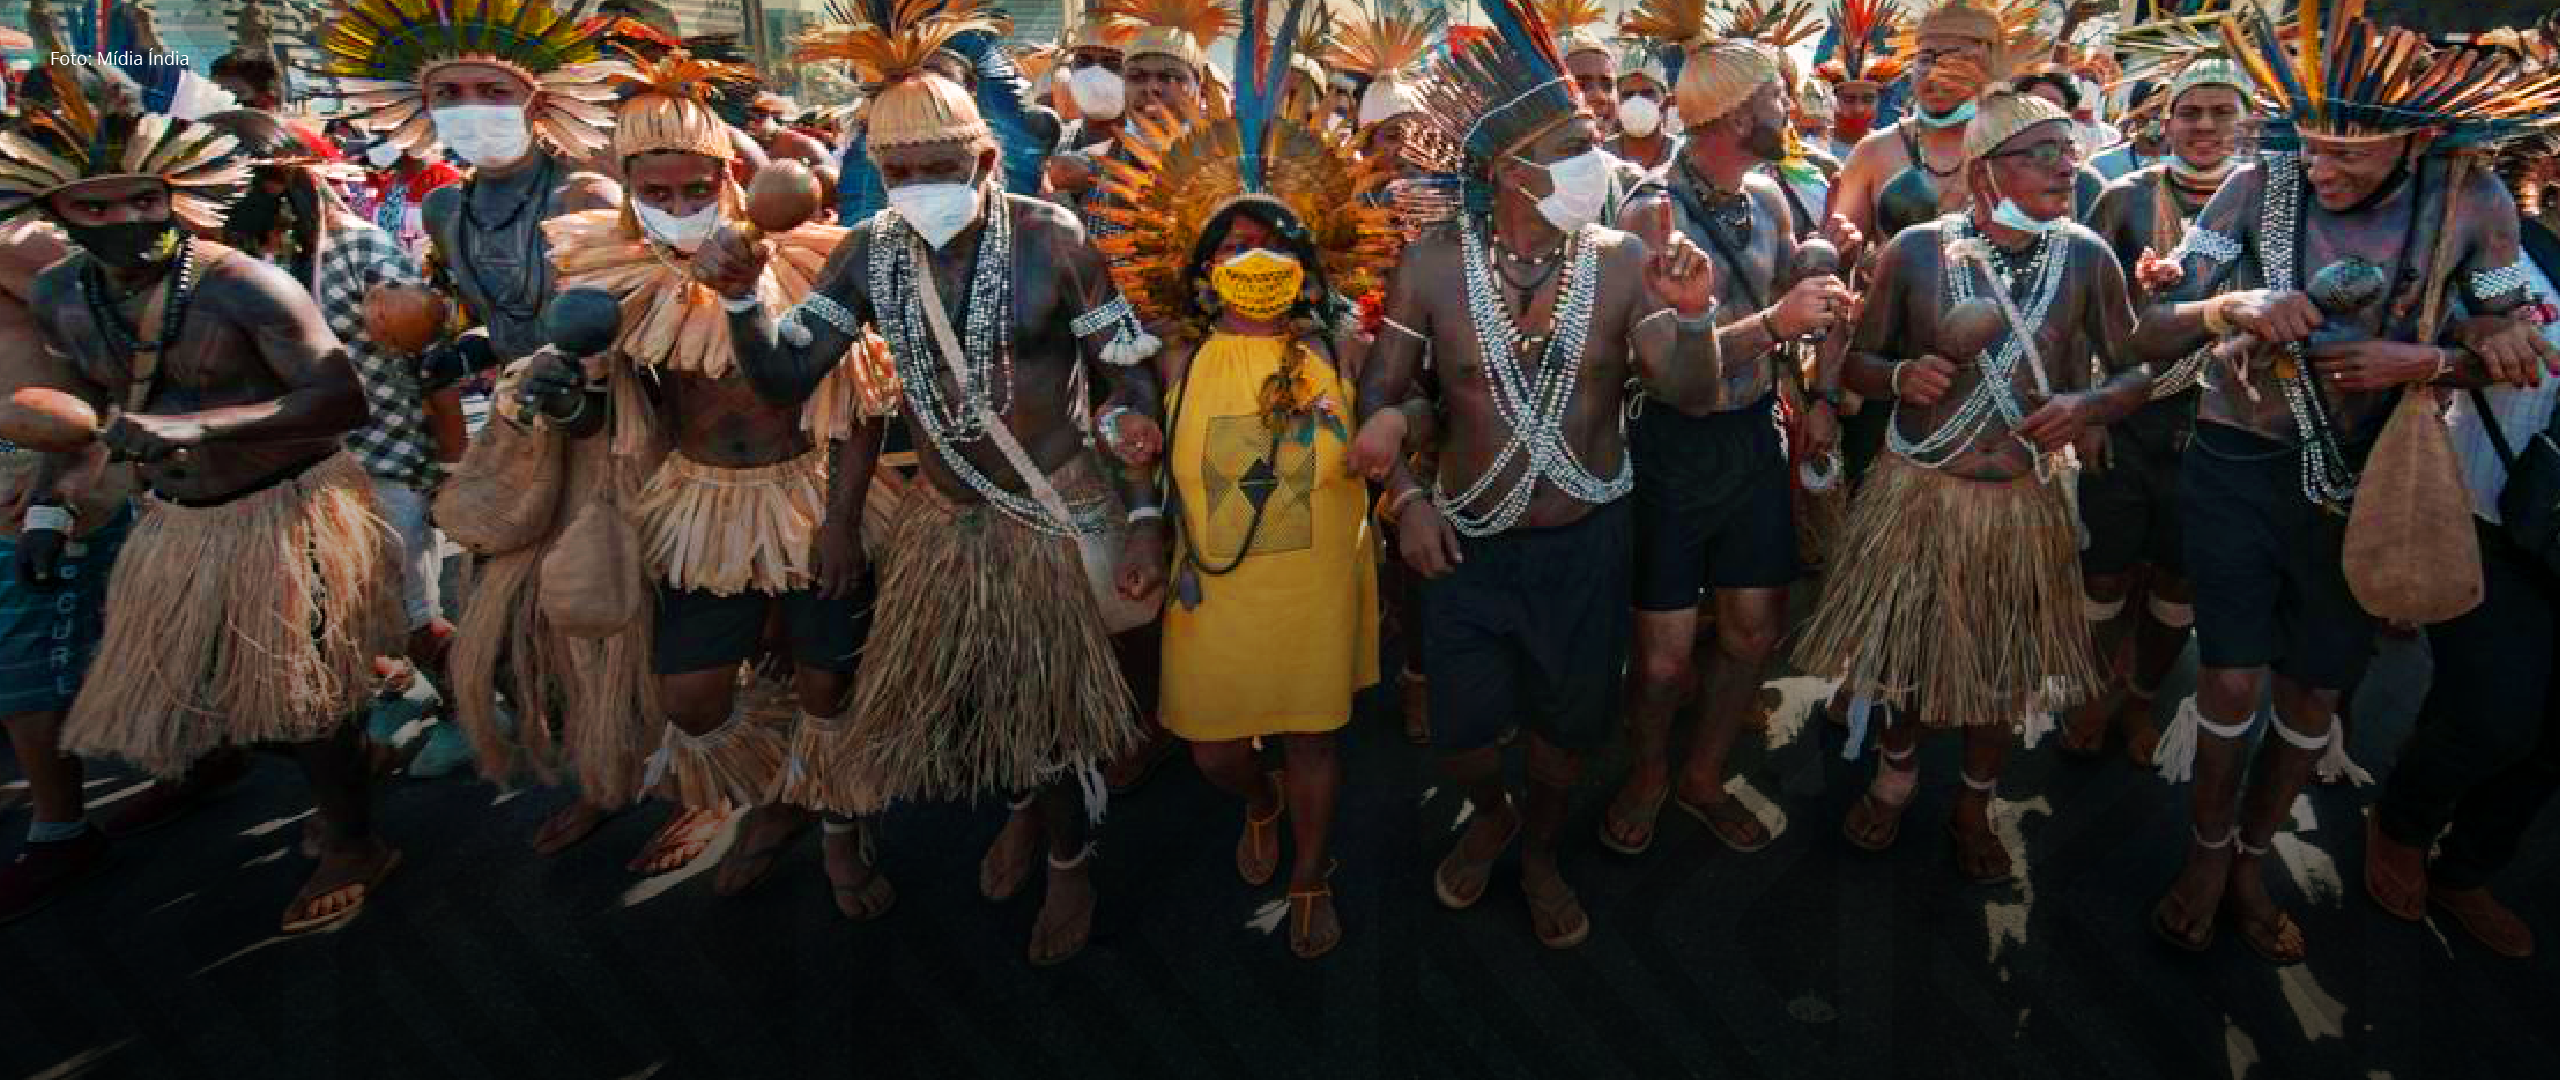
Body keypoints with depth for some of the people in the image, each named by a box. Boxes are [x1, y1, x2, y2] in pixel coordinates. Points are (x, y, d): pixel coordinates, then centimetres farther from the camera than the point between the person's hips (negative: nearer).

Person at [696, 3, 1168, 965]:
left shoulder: (1051, 241, -17)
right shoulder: (871, 252, -5)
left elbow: (1131, 383, -12)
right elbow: (784, 376, -4)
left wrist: (1146, 517, -16)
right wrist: (739, 294, -22)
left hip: (1057, 516, -4)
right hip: (944, 520, 5)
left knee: (1054, 698, 7)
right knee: (942, 697, 15)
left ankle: (1071, 856, 37)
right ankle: (1029, 804, 48)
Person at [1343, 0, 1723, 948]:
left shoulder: (1624, 263, -9)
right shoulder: (1432, 266, -11)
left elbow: (1689, 395, -14)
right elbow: (1380, 389, -1)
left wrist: (1693, 315, -32)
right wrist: (1405, 496, -12)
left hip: (1587, 541, 1)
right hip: (1468, 544, 0)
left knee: (1568, 721, 17)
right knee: (1461, 734, 9)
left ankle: (1540, 852, 48)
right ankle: (1489, 815, 47)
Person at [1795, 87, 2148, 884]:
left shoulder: (2087, 258, -3)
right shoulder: (1917, 250, -7)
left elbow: (2137, 371, 4)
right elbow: (1855, 361, 1)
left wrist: (2086, 406, -17)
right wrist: (1900, 376, -21)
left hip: (2026, 502, 1)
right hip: (1916, 492, -1)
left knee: (2004, 669, 12)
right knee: (1907, 648, 11)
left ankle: (1974, 811, 37)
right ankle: (1896, 775, 41)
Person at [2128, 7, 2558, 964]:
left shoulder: (2472, 204, -10)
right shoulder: (2260, 187, -13)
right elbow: (2151, 336, -12)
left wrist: (2421, 363, -20)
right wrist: (2229, 305, -32)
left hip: (2361, 479, 2)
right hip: (2239, 463, -2)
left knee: (2317, 689, 11)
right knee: (2233, 676, -3)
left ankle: (2251, 859, 32)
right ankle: (2207, 854, 21)